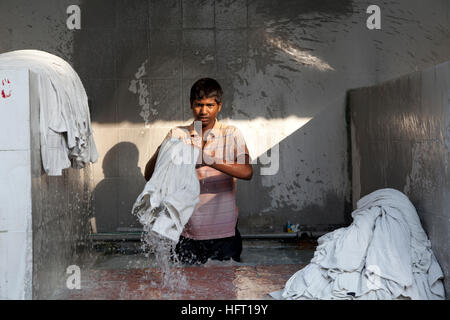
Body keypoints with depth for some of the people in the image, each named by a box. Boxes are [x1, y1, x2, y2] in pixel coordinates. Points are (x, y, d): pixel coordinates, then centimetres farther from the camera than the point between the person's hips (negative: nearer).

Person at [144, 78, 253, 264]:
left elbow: (247, 172, -15)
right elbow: (149, 175, 0)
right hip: (187, 233, 1)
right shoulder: (177, 135, 4)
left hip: (224, 233, 0)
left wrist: (210, 160, -28)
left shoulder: (231, 134, 1)